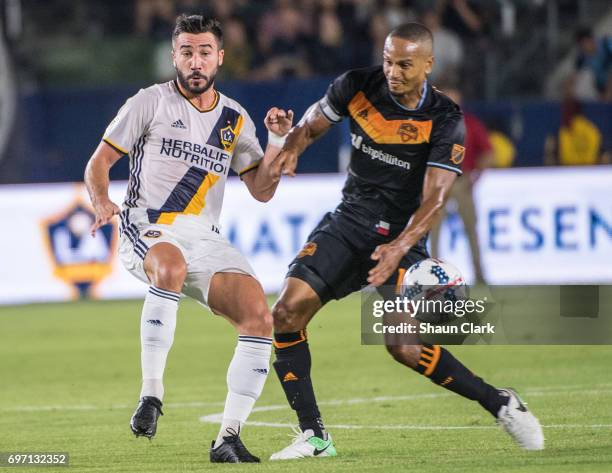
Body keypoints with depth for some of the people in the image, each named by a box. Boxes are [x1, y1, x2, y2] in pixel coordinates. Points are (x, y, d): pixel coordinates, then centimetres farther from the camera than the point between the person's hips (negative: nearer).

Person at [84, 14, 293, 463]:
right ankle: (151, 392, -36)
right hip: (148, 228, -4)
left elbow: (262, 190, 18)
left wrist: (277, 139, 3)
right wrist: (102, 202, -16)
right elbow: (99, 163, 5)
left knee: (260, 317, -17)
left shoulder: (235, 119, 16)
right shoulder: (151, 103, 4)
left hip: (205, 238, 5)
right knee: (171, 267, -41)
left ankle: (229, 437, -10)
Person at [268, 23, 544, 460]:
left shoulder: (445, 120, -15)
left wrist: (399, 248, -35)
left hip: (401, 235, -4)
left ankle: (502, 405, 2)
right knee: (287, 313, -13)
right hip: (348, 223, 4)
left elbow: (435, 198, -20)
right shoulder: (356, 87, -5)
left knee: (404, 347, -19)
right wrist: (289, 151, -14)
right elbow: (312, 123, 10)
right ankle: (314, 436, -6)